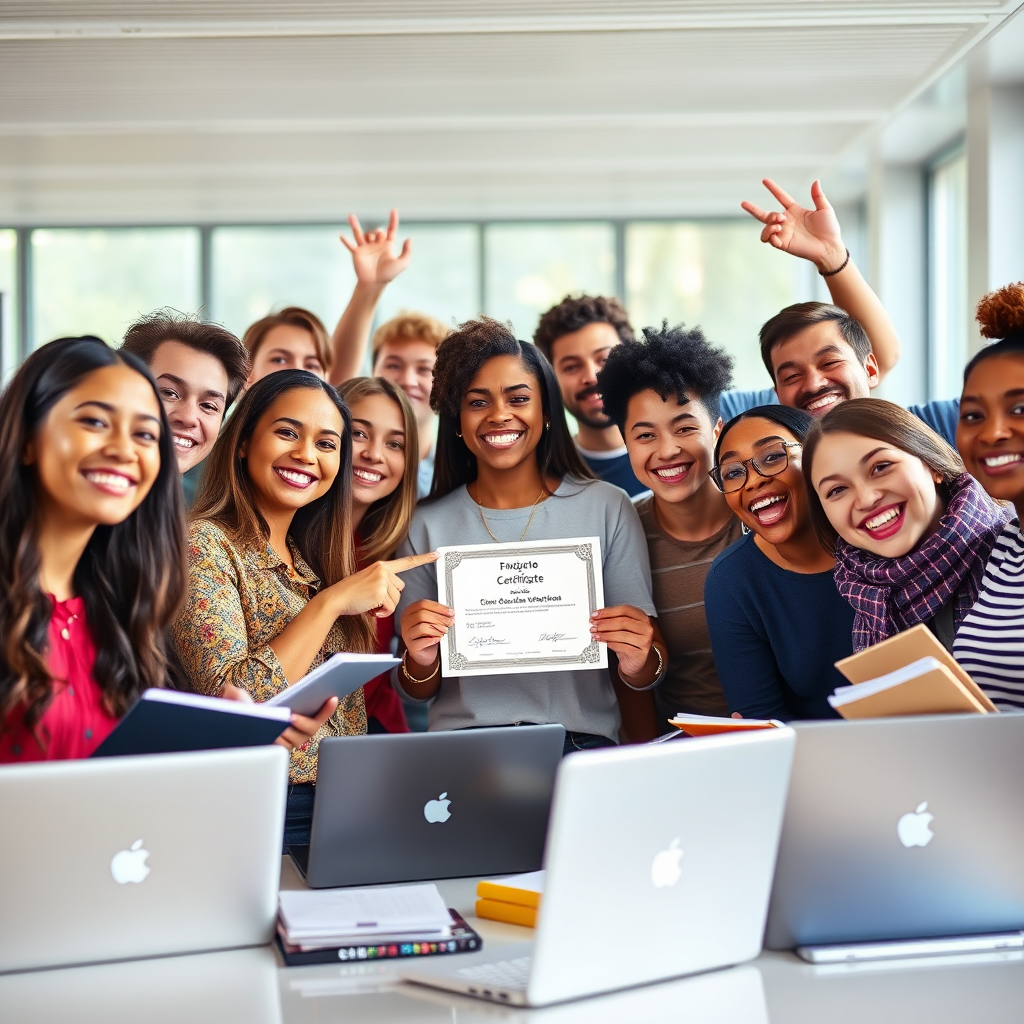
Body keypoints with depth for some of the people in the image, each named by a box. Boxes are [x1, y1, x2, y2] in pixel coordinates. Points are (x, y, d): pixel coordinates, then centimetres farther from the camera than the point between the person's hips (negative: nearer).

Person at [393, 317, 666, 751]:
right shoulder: (426, 525, 8)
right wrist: (420, 661, -10)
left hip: (582, 742, 1)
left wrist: (638, 664, -16)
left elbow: (650, 659, 6)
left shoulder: (607, 508, 5)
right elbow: (414, 692, 12)